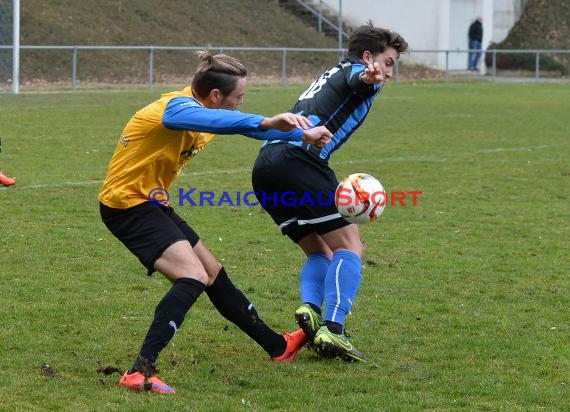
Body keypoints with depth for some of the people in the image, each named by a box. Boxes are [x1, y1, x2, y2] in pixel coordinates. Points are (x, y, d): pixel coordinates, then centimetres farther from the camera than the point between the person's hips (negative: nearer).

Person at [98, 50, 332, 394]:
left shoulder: (202, 108, 5)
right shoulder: (178, 107, -25)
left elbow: (235, 122, 22)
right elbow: (216, 121, -48)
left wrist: (302, 134, 19)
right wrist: (267, 122, -61)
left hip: (151, 203, 10)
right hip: (127, 203, -10)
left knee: (214, 274, 18)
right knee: (193, 276, -23)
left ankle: (277, 346, 34)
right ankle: (140, 372, -31)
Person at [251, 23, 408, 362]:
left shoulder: (331, 76, 34)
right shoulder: (355, 71, 7)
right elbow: (358, 77, -19)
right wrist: (368, 77, -44)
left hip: (265, 166, 9)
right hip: (298, 160, -9)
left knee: (319, 251, 18)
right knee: (350, 247, -5)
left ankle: (310, 307, -8)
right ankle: (332, 330, -19)